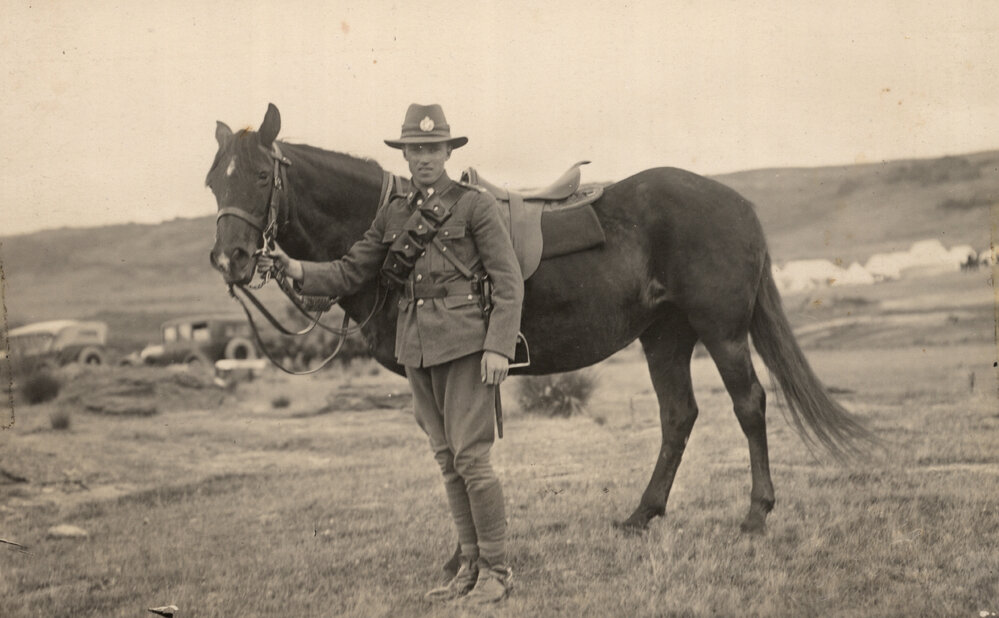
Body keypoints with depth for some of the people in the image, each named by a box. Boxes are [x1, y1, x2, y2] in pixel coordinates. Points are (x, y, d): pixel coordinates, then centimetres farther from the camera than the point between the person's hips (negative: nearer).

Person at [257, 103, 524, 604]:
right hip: (417, 350, 6)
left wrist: (498, 347, -16)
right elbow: (348, 275, 12)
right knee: (447, 460, 10)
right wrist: (295, 270, -5)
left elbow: (509, 282, -7)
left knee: (470, 457, -8)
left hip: (465, 343, -6)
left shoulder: (475, 205, -3)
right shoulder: (393, 216, 13)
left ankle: (497, 569, 1)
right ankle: (471, 567, 17)